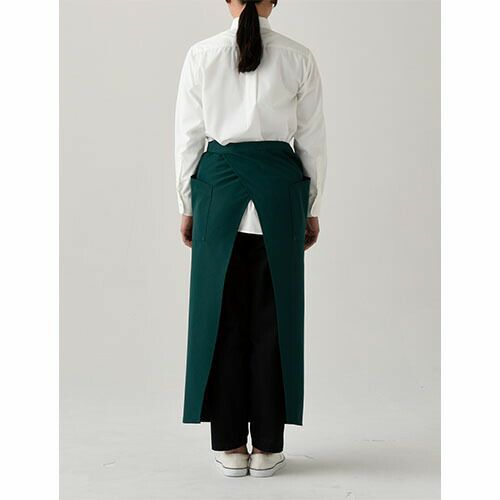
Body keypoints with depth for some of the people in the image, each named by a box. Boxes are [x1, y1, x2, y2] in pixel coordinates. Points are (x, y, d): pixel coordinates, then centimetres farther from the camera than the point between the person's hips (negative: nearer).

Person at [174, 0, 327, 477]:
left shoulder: (200, 55, -1)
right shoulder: (299, 58, 0)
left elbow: (188, 138, 0)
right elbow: (312, 141, 2)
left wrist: (187, 207, 9)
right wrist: (312, 209, 11)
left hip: (219, 189, 0)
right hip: (280, 190, 0)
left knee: (221, 315, 7)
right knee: (272, 318, 7)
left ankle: (230, 446, 14)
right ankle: (267, 446, 14)